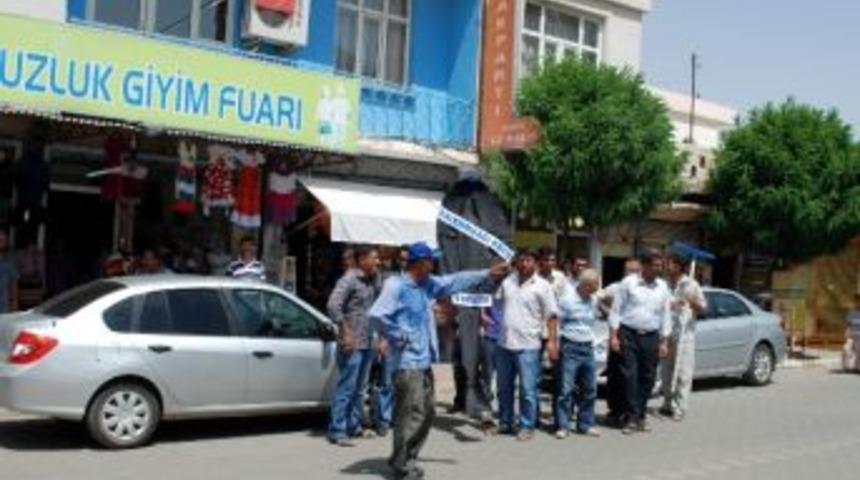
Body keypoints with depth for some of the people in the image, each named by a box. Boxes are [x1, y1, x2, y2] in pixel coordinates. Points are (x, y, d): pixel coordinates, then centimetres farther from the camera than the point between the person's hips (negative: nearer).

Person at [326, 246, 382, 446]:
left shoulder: (372, 279, 13)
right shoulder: (349, 279, -11)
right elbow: (333, 305, -21)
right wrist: (345, 333, -20)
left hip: (368, 343, 8)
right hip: (352, 344, -8)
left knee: (359, 388, 14)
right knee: (346, 388, -6)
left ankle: (354, 426, 23)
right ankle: (337, 431, 0)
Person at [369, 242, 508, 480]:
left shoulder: (427, 284, 12)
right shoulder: (396, 285, -14)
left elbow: (455, 281, 19)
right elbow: (377, 314, -24)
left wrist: (487, 273, 20)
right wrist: (398, 338, -17)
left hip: (424, 361, 9)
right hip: (407, 362, -9)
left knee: (427, 412, 14)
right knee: (412, 413, -7)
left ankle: (407, 458, 25)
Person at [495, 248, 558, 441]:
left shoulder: (542, 286, -4)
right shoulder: (508, 281, 8)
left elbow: (551, 315, -6)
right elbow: (497, 301, 21)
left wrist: (552, 340, -13)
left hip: (528, 346, -5)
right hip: (504, 344, 5)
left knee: (528, 389, -1)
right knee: (504, 387, 15)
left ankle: (527, 426, 10)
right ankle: (505, 422, 28)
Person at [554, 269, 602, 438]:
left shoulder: (593, 301, 11)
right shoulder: (567, 299, -7)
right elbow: (556, 323, -5)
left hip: (588, 348, 6)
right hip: (570, 348, -6)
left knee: (589, 389, 7)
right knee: (566, 388, -7)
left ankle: (585, 424, 17)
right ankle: (562, 426, -1)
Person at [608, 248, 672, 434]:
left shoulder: (663, 287, 9)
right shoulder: (628, 283, -1)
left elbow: (666, 315, 12)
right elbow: (616, 310, 0)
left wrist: (664, 342, 8)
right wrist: (613, 336, -6)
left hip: (651, 337, 3)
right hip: (628, 335, -3)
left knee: (647, 378, 5)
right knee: (630, 376, -6)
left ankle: (640, 416, 16)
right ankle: (631, 417, -1)